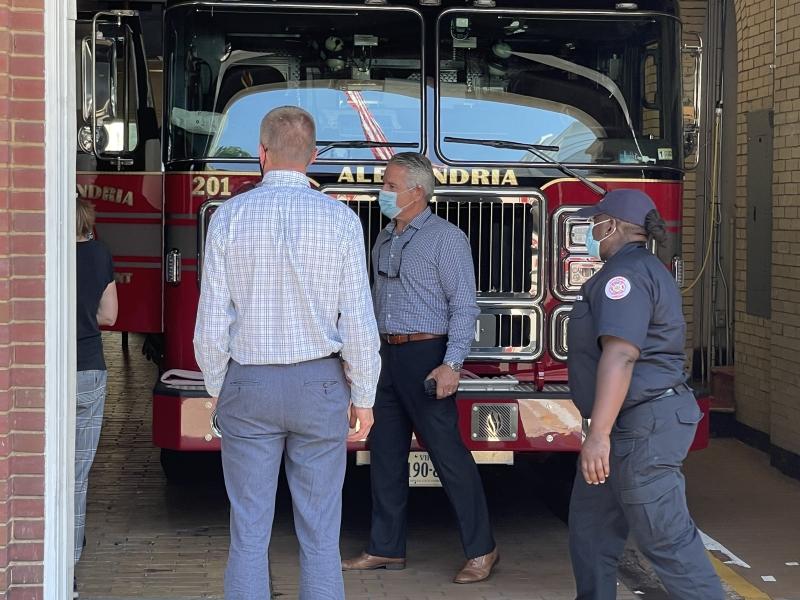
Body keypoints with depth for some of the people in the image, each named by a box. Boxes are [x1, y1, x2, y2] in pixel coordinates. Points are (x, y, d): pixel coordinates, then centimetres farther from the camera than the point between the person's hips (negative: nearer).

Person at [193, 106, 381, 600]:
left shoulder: (230, 217, -4)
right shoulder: (340, 220, -6)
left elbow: (212, 322, -3)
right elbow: (359, 323, -7)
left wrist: (218, 389, 11)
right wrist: (364, 397, 5)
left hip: (248, 387, 1)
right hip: (318, 386, 0)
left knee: (249, 532, 6)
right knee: (320, 535, 6)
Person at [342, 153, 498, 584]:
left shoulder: (446, 238, -9)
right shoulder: (385, 240, 15)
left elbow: (464, 305, -13)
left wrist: (451, 364, -22)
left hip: (425, 355, -8)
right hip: (387, 355, 8)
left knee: (447, 452, -6)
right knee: (385, 453, 10)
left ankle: (481, 550, 2)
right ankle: (386, 548, 18)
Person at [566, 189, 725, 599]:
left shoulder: (625, 273, -18)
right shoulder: (641, 268, 18)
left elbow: (620, 355, -29)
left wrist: (599, 434, -34)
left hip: (644, 427, -11)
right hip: (634, 426, 11)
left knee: (666, 538, -8)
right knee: (590, 524, 16)